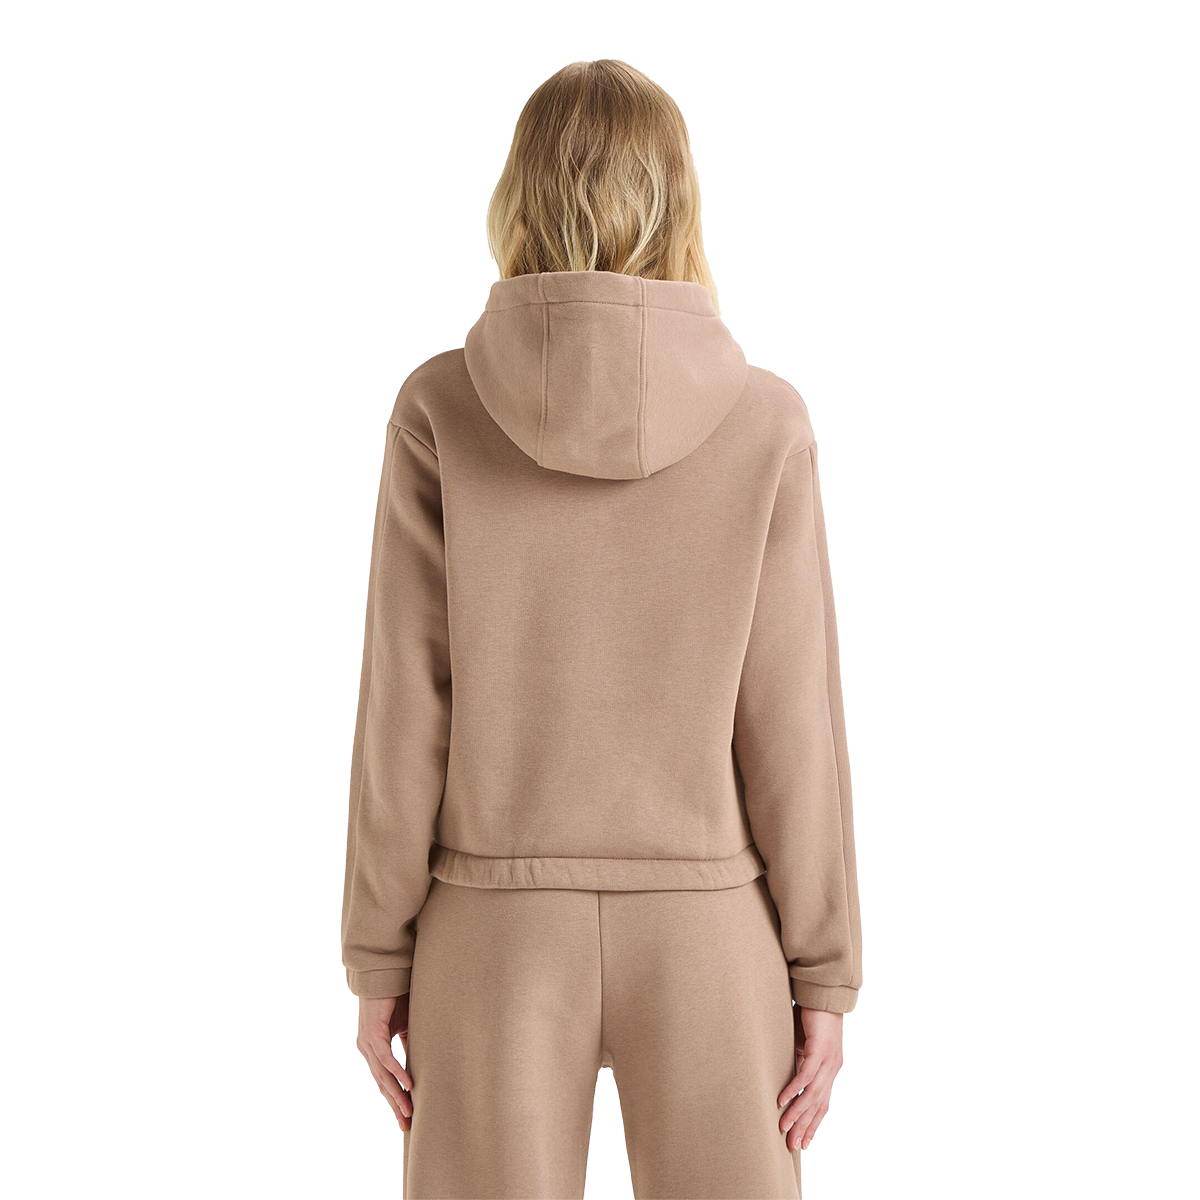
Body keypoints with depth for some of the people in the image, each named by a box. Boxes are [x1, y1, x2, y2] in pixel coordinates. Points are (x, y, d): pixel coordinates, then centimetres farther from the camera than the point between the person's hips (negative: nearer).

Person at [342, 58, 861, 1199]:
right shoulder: (764, 421, -8)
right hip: (707, 934, 0)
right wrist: (825, 975, 1)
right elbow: (789, 722, -8)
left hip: (502, 932, 0)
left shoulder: (440, 409, -8)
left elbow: (405, 708, -7)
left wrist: (378, 960, 2)